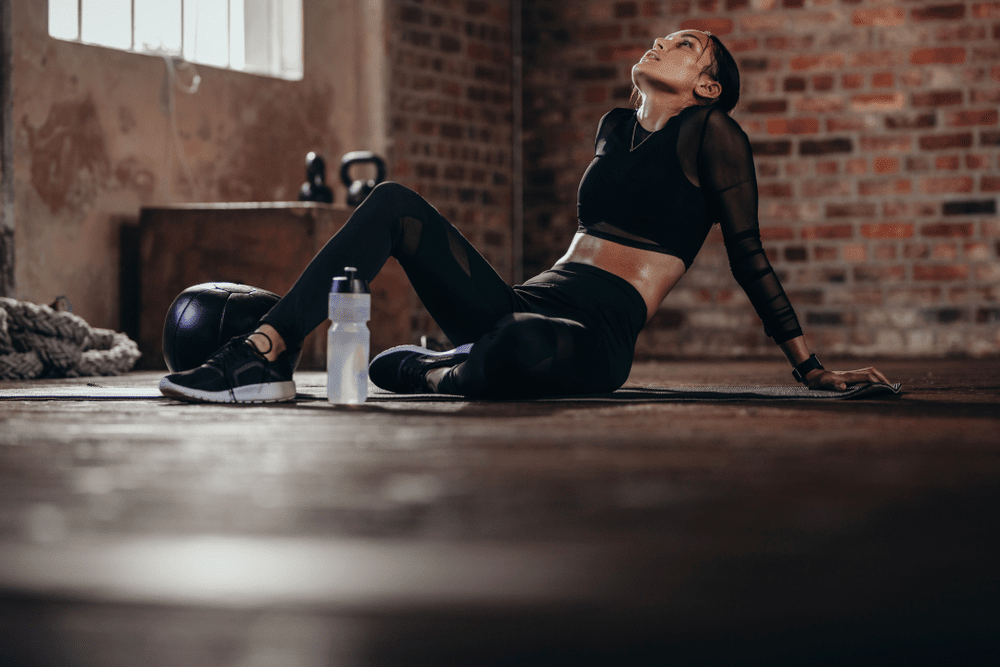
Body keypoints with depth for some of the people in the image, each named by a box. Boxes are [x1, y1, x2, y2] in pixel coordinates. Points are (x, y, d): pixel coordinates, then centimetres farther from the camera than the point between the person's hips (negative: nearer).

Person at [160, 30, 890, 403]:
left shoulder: (710, 132, 3)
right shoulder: (616, 127, 24)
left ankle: (429, 371, -9)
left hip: (598, 337, -7)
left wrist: (811, 366, 1)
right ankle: (267, 353, -20)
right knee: (396, 204, -6)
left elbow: (749, 254, 2)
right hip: (530, 301, 8)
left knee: (522, 346, -44)